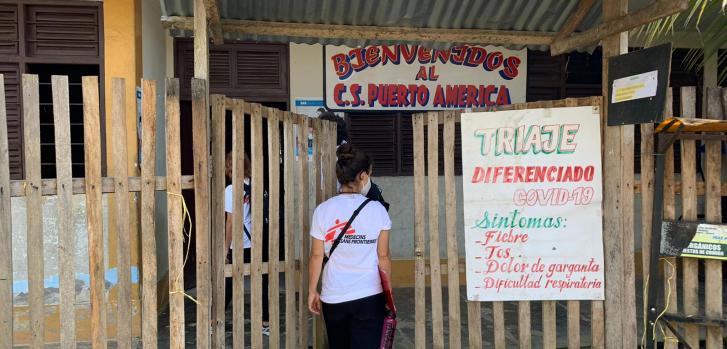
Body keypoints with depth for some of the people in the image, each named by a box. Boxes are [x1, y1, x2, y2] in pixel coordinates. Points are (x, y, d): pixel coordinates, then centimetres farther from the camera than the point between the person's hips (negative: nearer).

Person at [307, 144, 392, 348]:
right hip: (369, 297, -2)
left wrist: (312, 291, 11)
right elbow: (383, 256, -2)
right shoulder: (377, 209, -7)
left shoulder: (323, 210, -5)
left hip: (333, 298, 2)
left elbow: (317, 256, -1)